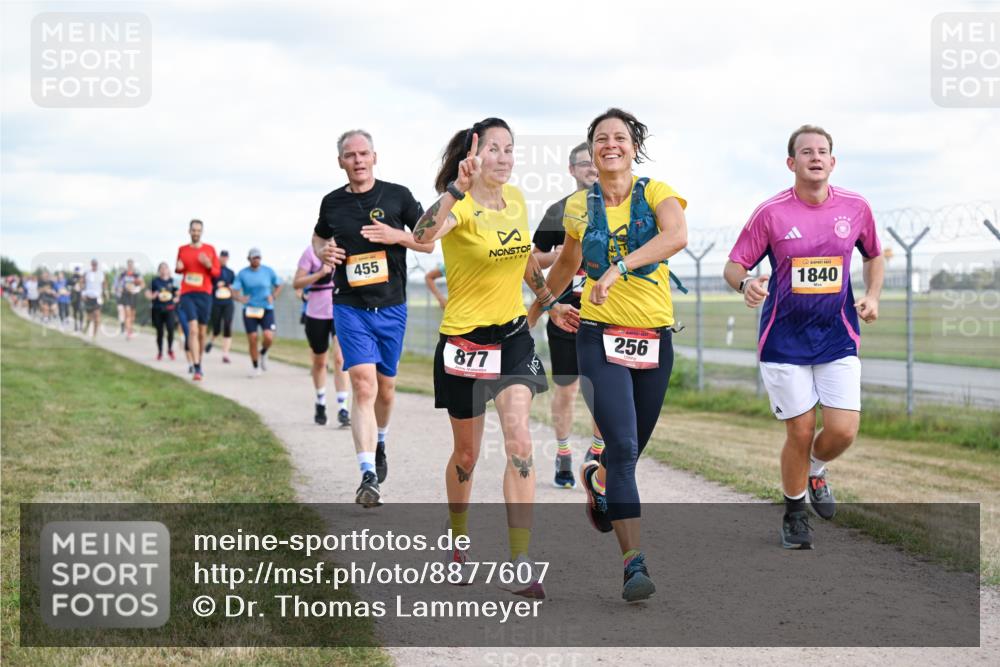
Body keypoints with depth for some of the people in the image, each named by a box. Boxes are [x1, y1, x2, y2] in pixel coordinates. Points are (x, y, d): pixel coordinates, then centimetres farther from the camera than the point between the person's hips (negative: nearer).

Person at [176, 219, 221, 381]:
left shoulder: (210, 250, 5)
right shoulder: (182, 250, 7)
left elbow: (217, 272, 7)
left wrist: (209, 265, -14)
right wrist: (178, 268, -3)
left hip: (205, 293, 1)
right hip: (187, 294, -1)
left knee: (202, 332, 7)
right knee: (193, 329, -15)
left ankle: (199, 363, 26)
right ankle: (196, 368, -21)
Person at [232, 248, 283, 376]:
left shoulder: (268, 271, 2)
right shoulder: (242, 274, 0)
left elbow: (279, 286, 13)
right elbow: (234, 292, -4)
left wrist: (273, 297, -5)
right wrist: (240, 298, -26)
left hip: (266, 310, 0)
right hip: (250, 310, 0)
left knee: (268, 337, -18)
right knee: (252, 339, -4)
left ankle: (263, 353, 16)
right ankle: (256, 367, 13)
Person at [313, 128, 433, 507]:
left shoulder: (397, 196, 0)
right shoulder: (332, 203, 4)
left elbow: (429, 242, 4)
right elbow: (319, 237, 24)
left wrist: (396, 236, -15)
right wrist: (323, 251, 1)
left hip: (391, 308, 1)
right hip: (350, 307, -1)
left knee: (385, 387, 13)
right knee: (363, 386, -16)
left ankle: (380, 443, 44)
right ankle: (369, 477, -20)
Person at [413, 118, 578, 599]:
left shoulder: (516, 199, 3)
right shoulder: (461, 207, -17)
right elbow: (423, 235, -41)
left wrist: (550, 303, 26)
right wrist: (457, 188, -54)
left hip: (513, 336, 4)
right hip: (464, 339, -4)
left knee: (519, 446, -11)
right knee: (466, 454, 11)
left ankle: (521, 566, -12)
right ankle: (457, 542, 38)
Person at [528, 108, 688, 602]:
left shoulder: (656, 193, -2)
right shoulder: (579, 207, 5)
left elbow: (676, 236, -24)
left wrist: (618, 268, -35)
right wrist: (536, 308, 35)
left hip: (655, 339, 1)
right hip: (601, 337, -1)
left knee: (631, 448, 12)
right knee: (622, 446, -16)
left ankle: (596, 479, 49)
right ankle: (634, 564, -17)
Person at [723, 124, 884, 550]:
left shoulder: (855, 207, 1)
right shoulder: (771, 213, -7)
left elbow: (874, 256, 18)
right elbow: (733, 266, -3)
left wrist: (872, 296, 2)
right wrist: (746, 283, -26)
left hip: (838, 337, 2)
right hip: (784, 340, -2)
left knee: (843, 430, -10)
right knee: (800, 432, 0)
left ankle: (815, 471, 26)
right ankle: (794, 514, 23)